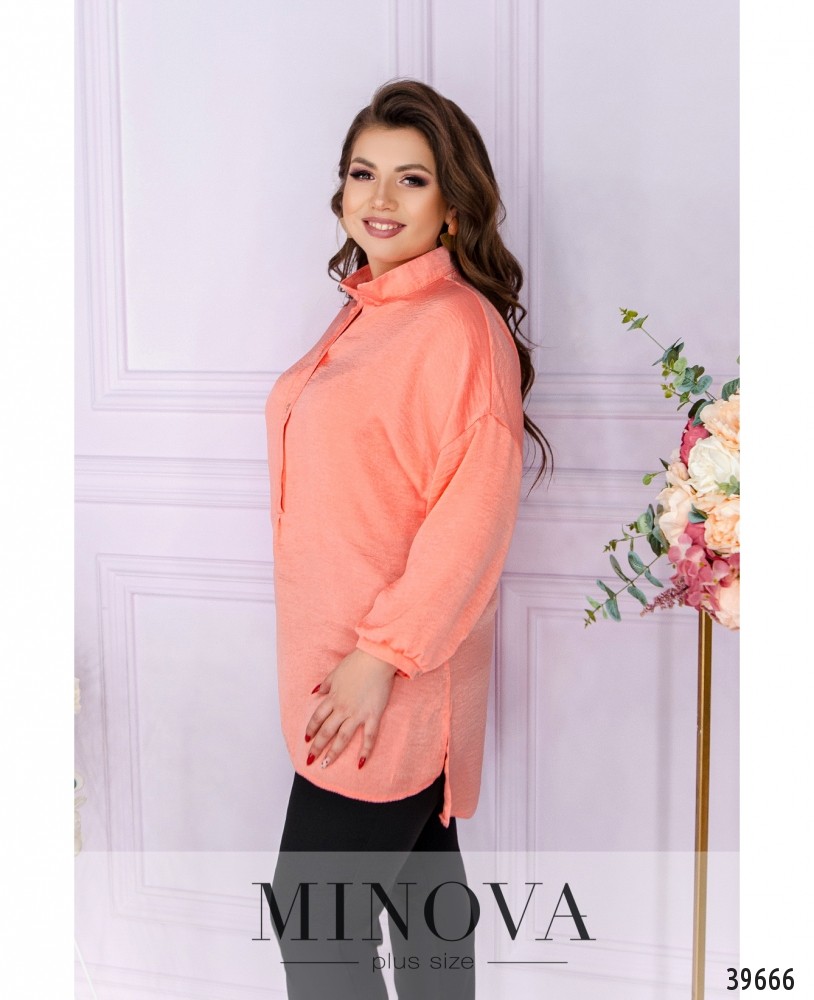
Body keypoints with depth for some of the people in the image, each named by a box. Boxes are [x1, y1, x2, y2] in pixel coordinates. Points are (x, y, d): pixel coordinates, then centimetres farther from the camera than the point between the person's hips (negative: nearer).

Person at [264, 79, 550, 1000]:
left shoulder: (460, 325, -17)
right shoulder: (365, 309, 12)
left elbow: (473, 515, -21)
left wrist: (384, 652, -21)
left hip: (395, 672, -9)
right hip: (344, 662, 9)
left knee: (312, 921, 0)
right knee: (420, 874, 21)